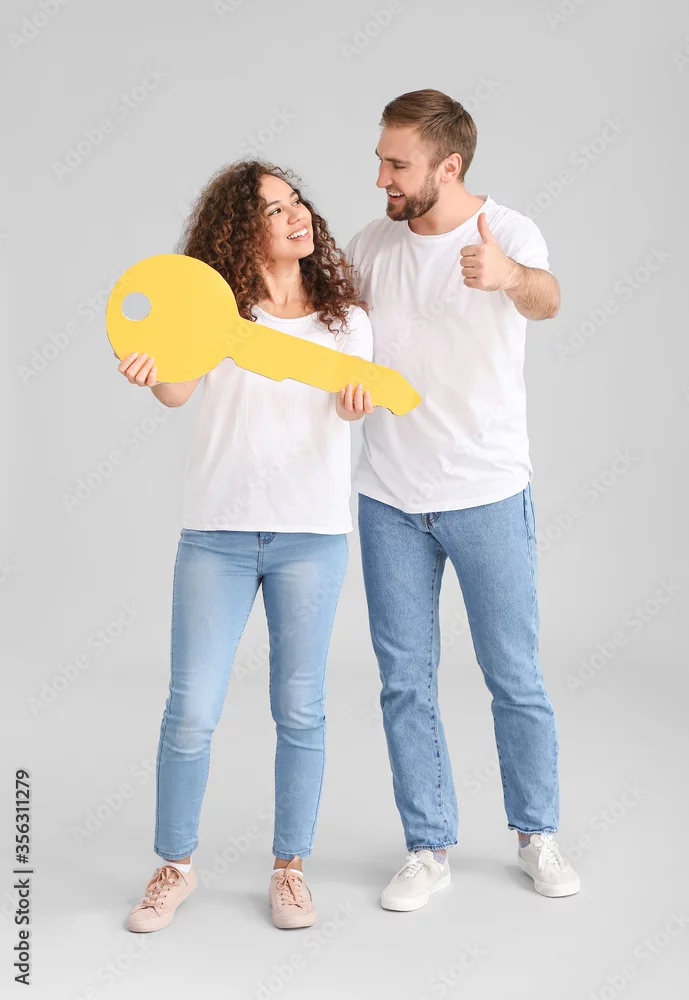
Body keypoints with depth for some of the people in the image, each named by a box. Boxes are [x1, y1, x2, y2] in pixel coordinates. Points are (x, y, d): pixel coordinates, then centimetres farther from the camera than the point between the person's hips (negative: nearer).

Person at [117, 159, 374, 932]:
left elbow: (358, 404, 10)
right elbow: (178, 391, -14)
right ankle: (174, 866, 22)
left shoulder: (345, 317, 8)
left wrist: (360, 402, -14)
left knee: (300, 710, 7)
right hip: (217, 530, -1)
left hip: (312, 533, 1)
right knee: (190, 710, 0)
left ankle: (290, 867, 25)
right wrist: (154, 373, -38)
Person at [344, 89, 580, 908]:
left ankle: (536, 835, 30)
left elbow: (545, 298, -35)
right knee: (405, 684, 8)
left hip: (488, 497, -3)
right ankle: (428, 848, 25)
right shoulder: (374, 243, 2)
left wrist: (509, 278, -58)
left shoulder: (508, 233, -12)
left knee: (515, 678, 9)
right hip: (389, 501, 4)